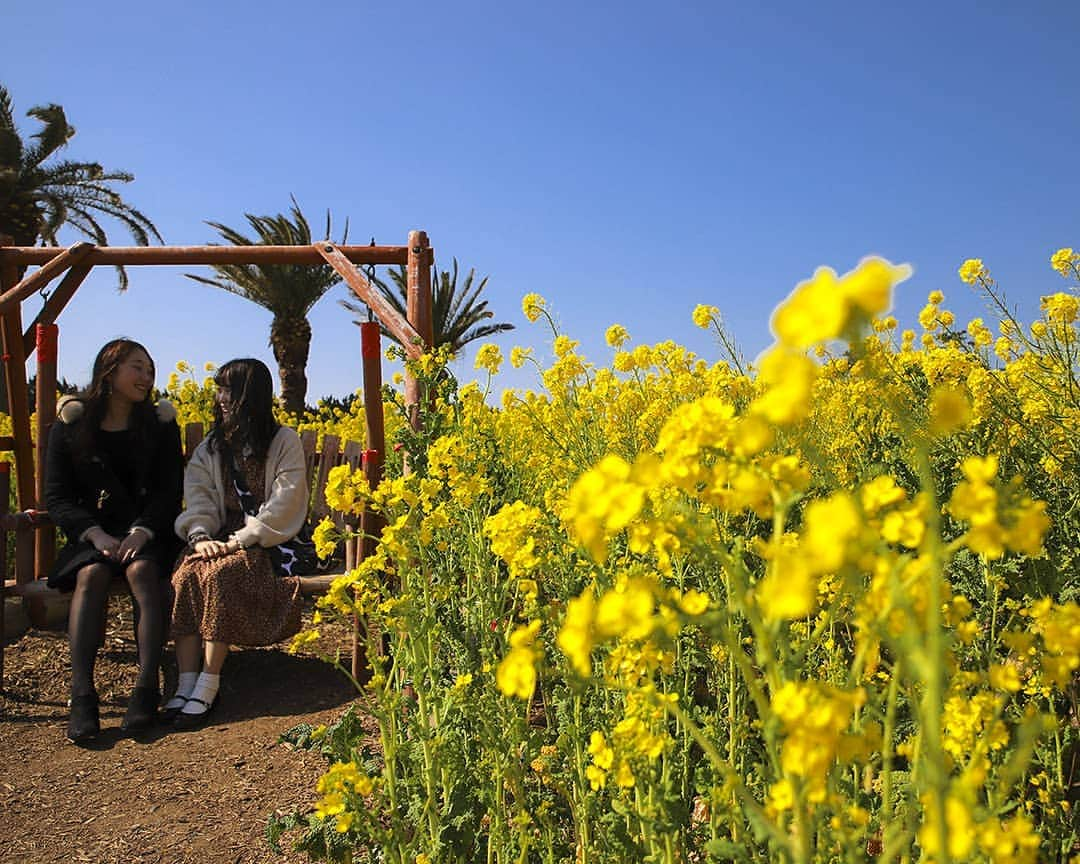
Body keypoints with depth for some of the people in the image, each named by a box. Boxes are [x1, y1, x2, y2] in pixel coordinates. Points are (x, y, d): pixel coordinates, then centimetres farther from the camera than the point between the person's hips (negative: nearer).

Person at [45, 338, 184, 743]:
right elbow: (56, 498, -1)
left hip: (147, 531, 0)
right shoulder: (69, 426, 4)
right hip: (91, 533, 0)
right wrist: (96, 535, -19)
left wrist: (141, 532, -18)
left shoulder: (160, 425, 7)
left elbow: (170, 493, 1)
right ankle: (82, 693, -39)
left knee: (142, 569, -33)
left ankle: (147, 686, -40)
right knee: (91, 574, -32)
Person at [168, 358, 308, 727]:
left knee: (219, 574, -34)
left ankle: (208, 687, -31)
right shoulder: (211, 447, 17)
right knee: (185, 575, -27)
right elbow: (197, 496, 4)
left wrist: (240, 541, -19)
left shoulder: (284, 441, 0)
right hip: (222, 539, 5)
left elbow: (282, 505, -11)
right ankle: (186, 684, -29)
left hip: (265, 543, -5)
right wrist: (200, 536, -16)